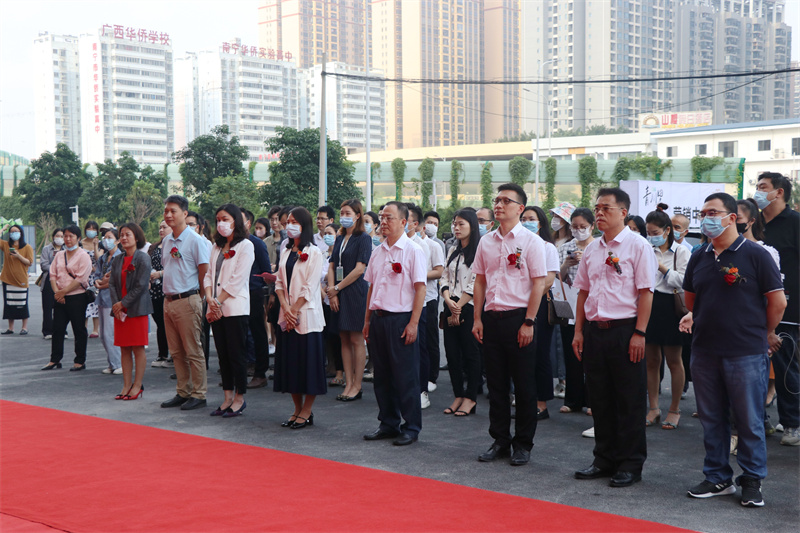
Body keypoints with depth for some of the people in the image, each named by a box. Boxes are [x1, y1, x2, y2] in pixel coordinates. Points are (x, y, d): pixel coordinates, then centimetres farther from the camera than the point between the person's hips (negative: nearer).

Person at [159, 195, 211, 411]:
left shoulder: (196, 240, -10)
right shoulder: (166, 241, 13)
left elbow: (204, 273, -9)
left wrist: (197, 296, -4)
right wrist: (168, 292, 13)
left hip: (187, 300, -8)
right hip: (169, 301, 8)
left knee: (193, 351, -2)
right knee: (176, 352, 12)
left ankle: (199, 394, 5)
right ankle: (182, 392, 21)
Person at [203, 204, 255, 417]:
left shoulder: (245, 246, -5)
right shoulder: (216, 246, 16)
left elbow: (237, 279, -11)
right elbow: (209, 274, 12)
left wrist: (219, 302, -11)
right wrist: (210, 298, -6)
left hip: (235, 308, -7)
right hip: (216, 310, 7)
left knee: (236, 354, -3)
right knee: (222, 354, 9)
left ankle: (239, 398, 6)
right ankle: (228, 398, 16)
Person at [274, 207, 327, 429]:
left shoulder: (313, 252, -5)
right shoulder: (286, 252, 14)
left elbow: (309, 287, -11)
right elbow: (280, 283, 9)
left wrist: (294, 310, -12)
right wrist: (285, 308, -6)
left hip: (307, 314, -6)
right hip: (287, 316, 6)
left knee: (308, 362, -3)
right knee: (290, 361, 7)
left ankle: (307, 412, 4)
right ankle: (297, 409, 17)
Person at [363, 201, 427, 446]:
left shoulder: (413, 250, -6)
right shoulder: (377, 252, 13)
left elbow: (420, 288, -10)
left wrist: (413, 323, -16)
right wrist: (367, 320, 14)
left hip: (401, 319, -6)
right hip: (378, 318, 6)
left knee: (406, 376, -1)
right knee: (382, 375, 11)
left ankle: (411, 427, 10)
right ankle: (388, 424, 22)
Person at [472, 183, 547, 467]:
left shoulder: (531, 241, -4)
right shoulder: (486, 241, 11)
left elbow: (538, 283, -8)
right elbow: (480, 281, 14)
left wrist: (529, 322, -13)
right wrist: (478, 319, 7)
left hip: (518, 319, -5)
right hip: (492, 318, 5)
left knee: (524, 385, 2)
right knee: (496, 383, 10)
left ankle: (523, 443, 13)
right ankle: (500, 440, 20)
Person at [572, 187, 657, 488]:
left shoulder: (638, 246, -5)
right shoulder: (592, 249, 13)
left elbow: (646, 292, -9)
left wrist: (639, 333, -15)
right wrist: (579, 331, 11)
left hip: (625, 330, -6)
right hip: (594, 329, 6)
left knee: (629, 401, 1)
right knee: (600, 399, 11)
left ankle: (630, 465, 10)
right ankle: (604, 460, 22)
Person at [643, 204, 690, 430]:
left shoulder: (681, 252, -2)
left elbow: (684, 281, -11)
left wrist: (663, 268, -14)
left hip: (670, 307, -4)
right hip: (648, 305, 4)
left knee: (673, 360, 5)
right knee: (651, 361, 8)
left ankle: (674, 409, 15)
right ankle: (653, 408, 17)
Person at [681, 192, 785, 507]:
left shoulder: (755, 255, -7)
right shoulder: (699, 258, 9)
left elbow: (778, 301, -3)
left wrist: (765, 334, 6)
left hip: (746, 354, -5)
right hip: (704, 352, 5)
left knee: (749, 421, 2)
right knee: (711, 419, 11)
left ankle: (752, 481, 15)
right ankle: (717, 478, 23)